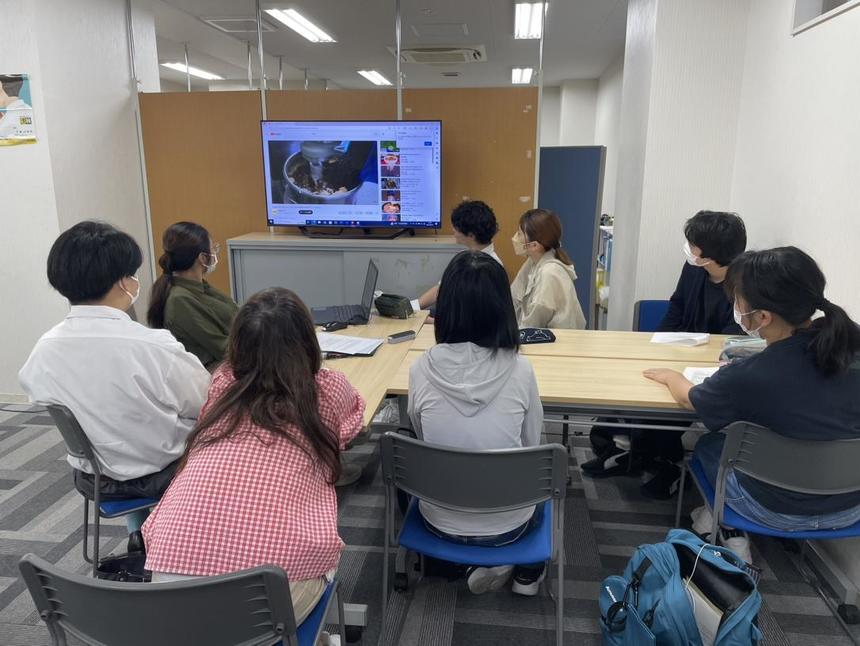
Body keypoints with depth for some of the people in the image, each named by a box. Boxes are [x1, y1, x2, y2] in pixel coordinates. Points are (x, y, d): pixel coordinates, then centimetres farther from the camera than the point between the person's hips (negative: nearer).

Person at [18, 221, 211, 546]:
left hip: (93, 479, 6)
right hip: (164, 475, -5)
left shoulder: (43, 350, -13)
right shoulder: (154, 347, -30)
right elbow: (207, 405, -16)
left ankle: (139, 533, 43)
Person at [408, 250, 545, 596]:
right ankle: (528, 571, 34)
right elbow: (531, 444, -3)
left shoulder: (422, 369, -19)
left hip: (441, 521, 1)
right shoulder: (519, 370, -21)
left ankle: (487, 564, 26)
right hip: (506, 524, 0)